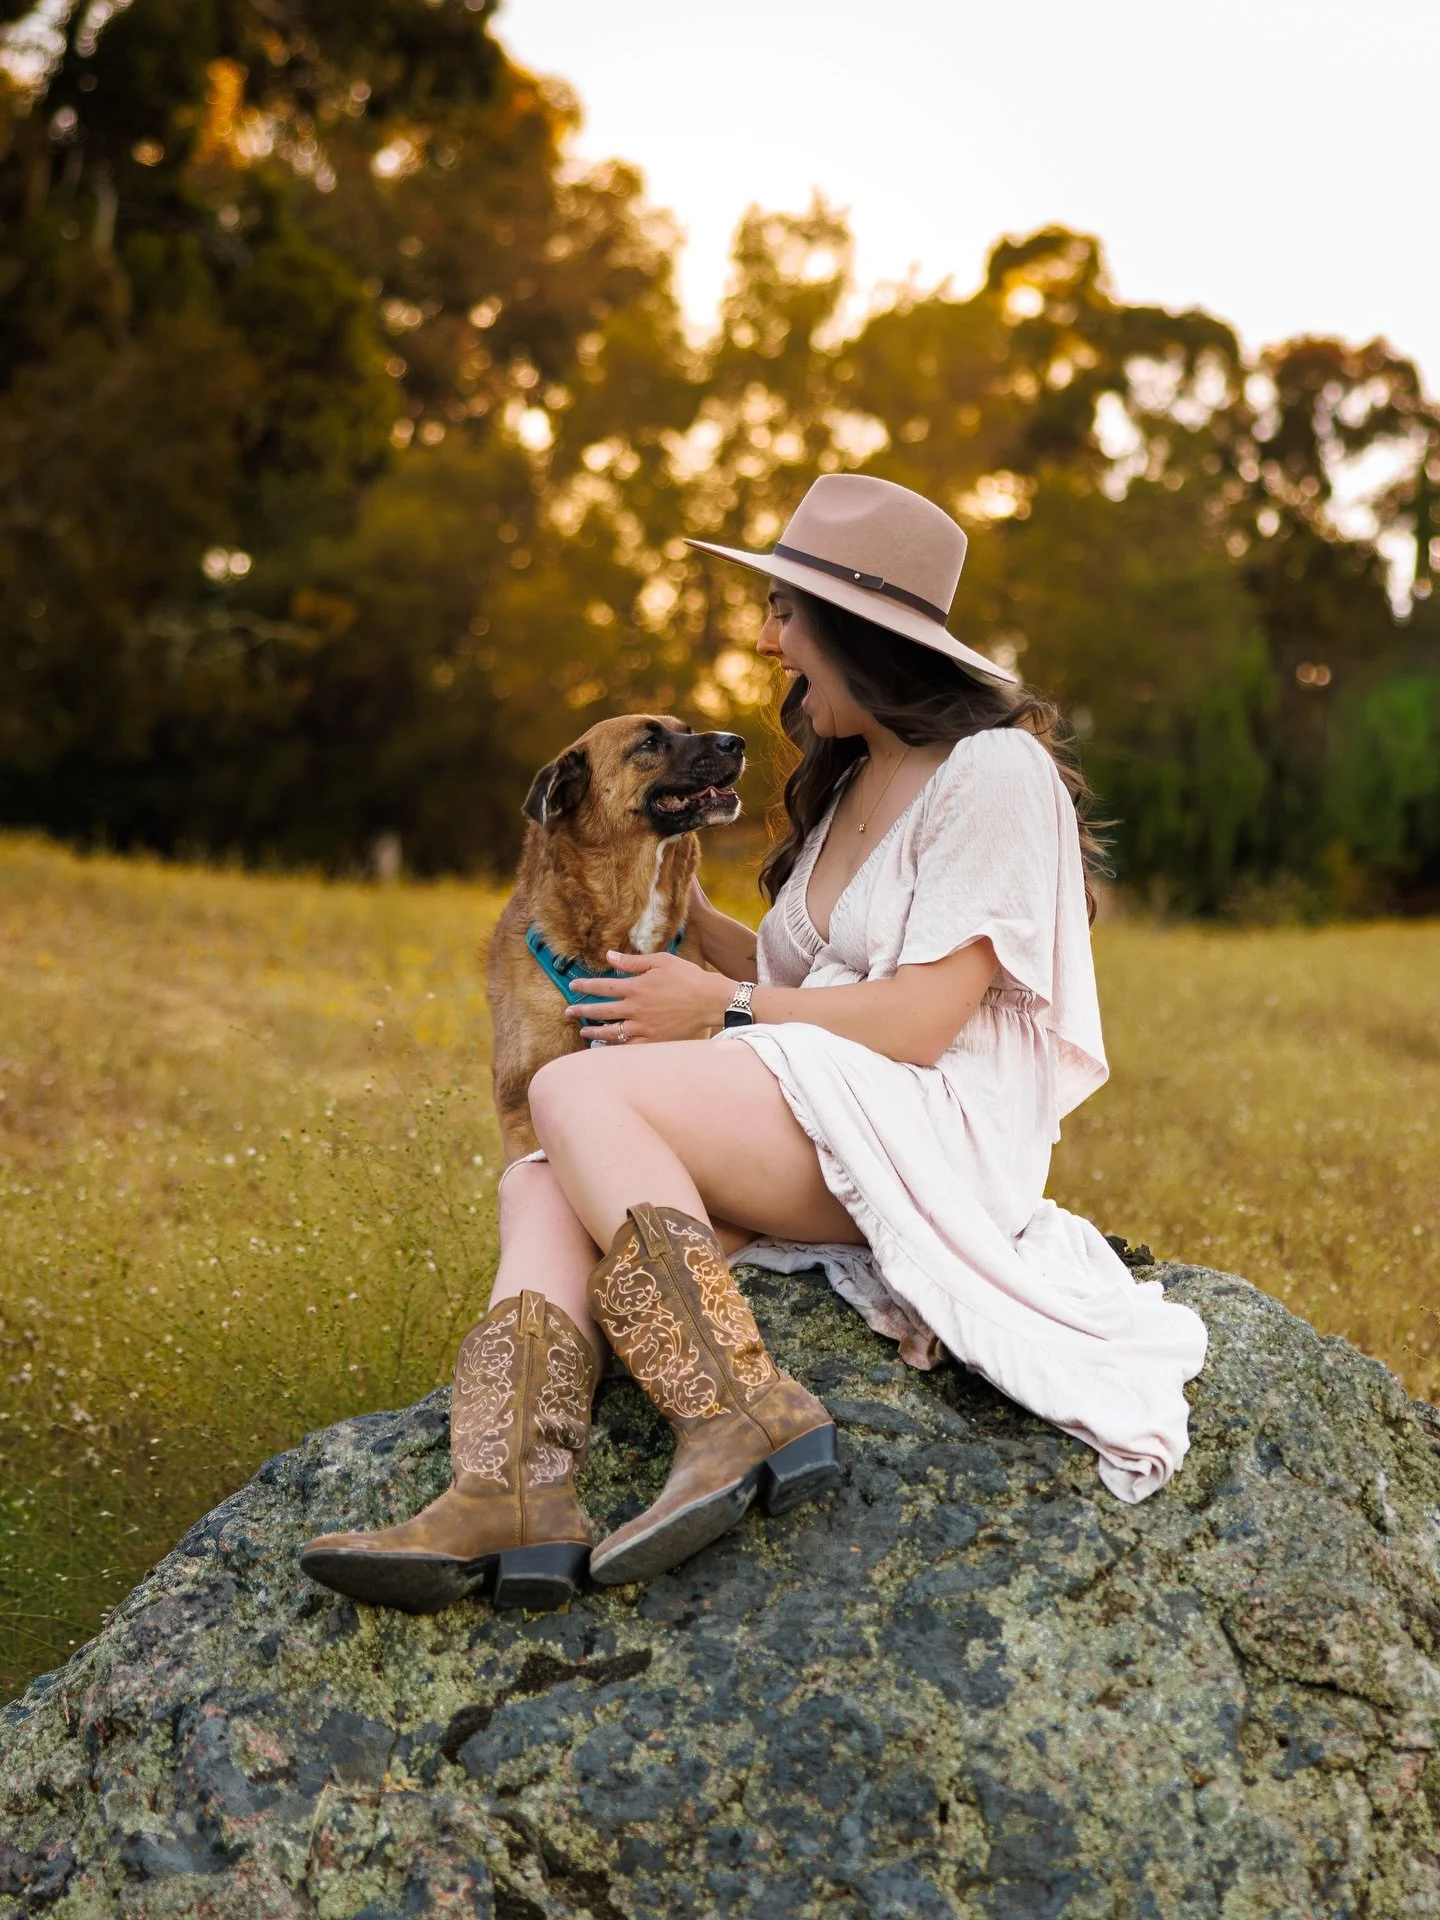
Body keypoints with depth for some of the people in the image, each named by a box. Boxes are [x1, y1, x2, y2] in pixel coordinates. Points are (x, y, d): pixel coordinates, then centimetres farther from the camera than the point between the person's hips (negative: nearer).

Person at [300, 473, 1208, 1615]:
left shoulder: (995, 769, -6)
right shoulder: (849, 784, 23)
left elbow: (921, 1020, -13)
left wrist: (721, 1009, -5)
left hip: (932, 1133, -9)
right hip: (818, 1131, 9)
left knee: (576, 1091, -23)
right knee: (543, 1188, -14)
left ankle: (743, 1414, -31)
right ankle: (514, 1499, -34)